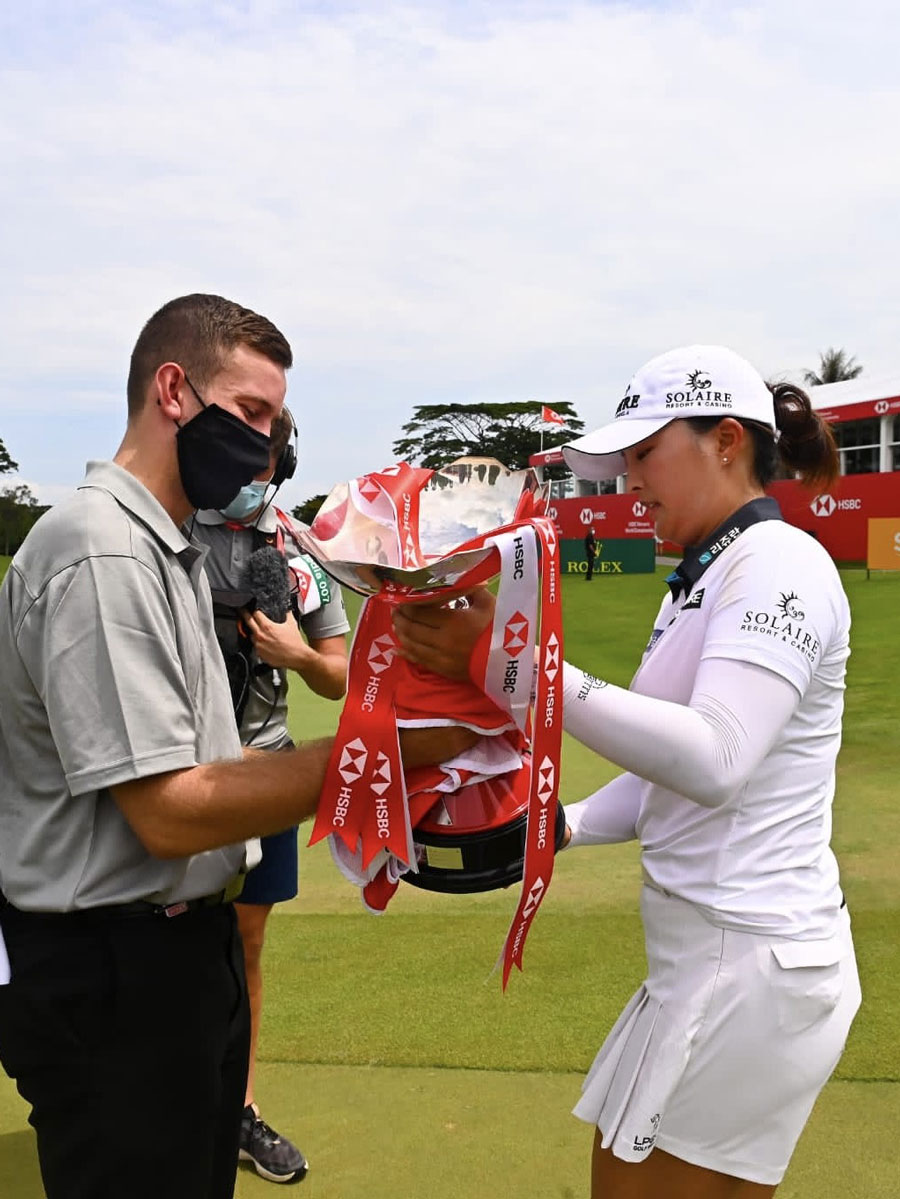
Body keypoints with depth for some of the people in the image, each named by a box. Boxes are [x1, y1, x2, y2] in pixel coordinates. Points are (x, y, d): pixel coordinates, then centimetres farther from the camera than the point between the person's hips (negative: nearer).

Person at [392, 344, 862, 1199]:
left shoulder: (778, 563, -15)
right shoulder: (701, 581, 12)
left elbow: (715, 760, -30)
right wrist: (564, 827, 1)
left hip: (746, 966, -9)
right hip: (722, 956, 9)